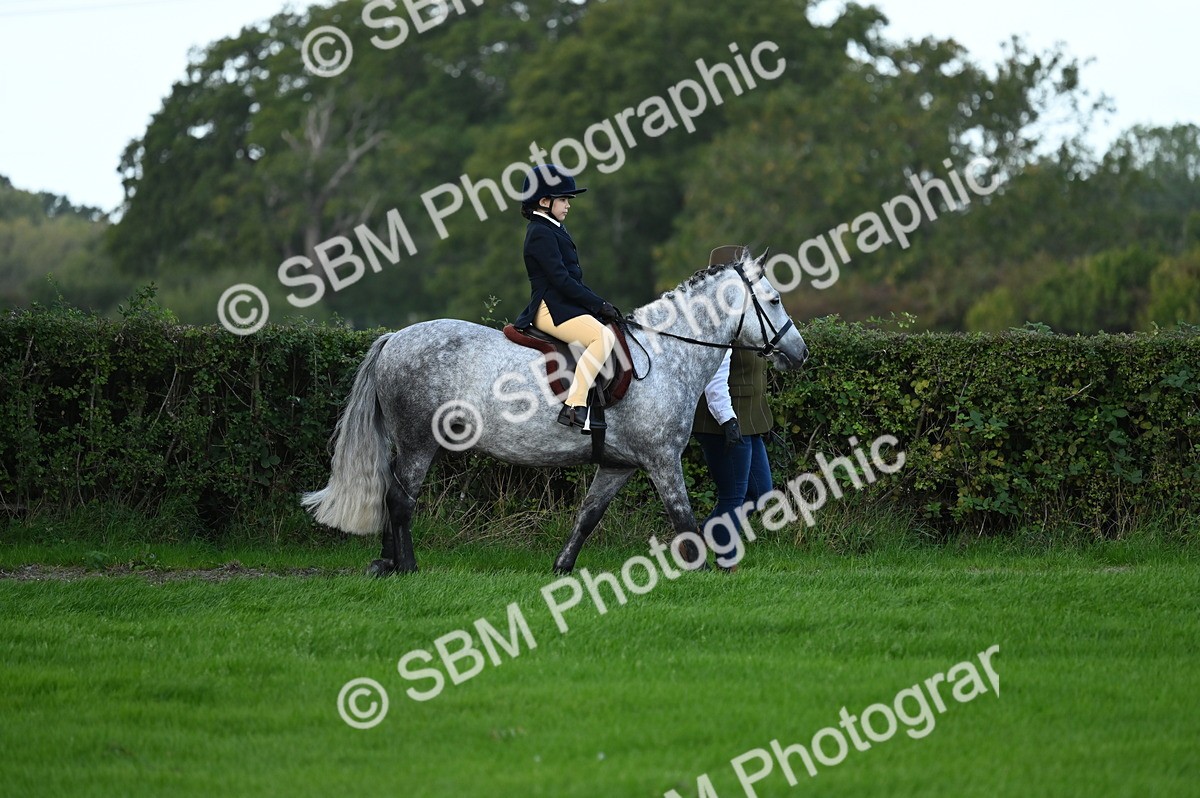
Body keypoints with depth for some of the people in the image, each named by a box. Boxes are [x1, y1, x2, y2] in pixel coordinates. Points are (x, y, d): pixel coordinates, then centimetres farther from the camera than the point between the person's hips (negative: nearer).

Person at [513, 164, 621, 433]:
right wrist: (599, 305, -16)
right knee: (603, 337, -29)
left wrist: (599, 304, 9)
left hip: (568, 306, 11)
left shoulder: (556, 230, 20)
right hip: (551, 309, -11)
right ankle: (574, 406, -34)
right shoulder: (541, 233, -11)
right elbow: (560, 279, -19)